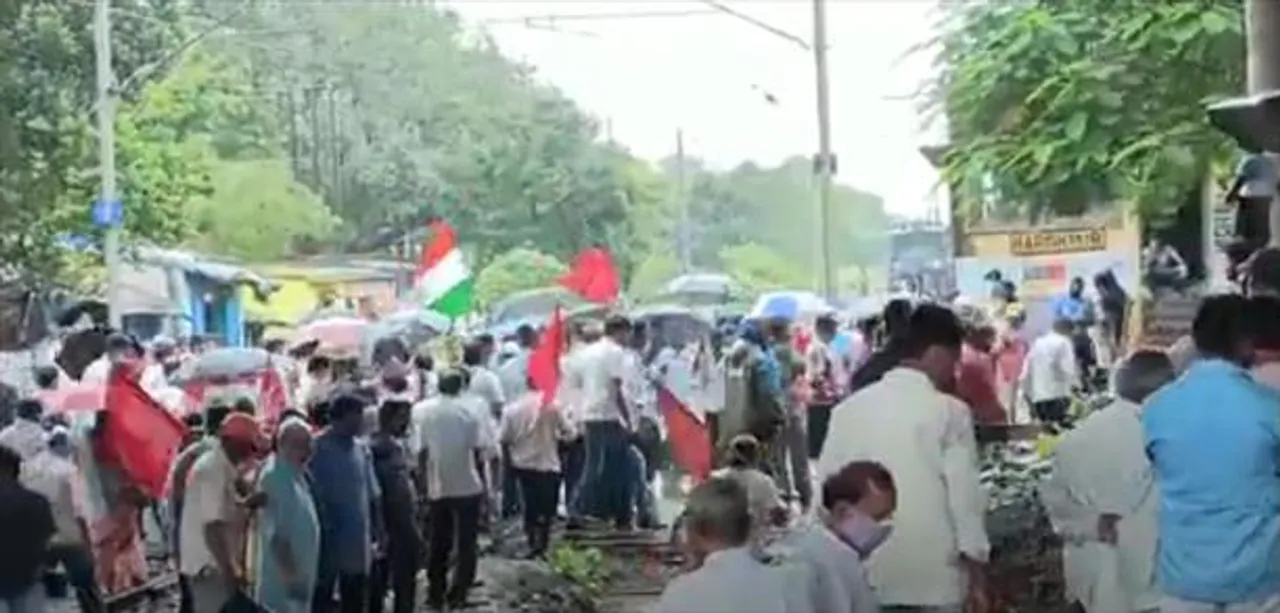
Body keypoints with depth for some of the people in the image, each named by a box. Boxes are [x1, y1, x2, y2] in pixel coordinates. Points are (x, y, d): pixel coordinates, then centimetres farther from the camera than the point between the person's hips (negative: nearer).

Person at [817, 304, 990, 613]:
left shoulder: (849, 409, 4)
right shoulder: (949, 413, -7)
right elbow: (965, 498, -8)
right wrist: (977, 579, 0)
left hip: (863, 577, 4)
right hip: (932, 576, -3)